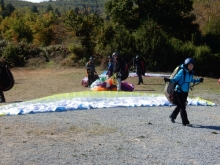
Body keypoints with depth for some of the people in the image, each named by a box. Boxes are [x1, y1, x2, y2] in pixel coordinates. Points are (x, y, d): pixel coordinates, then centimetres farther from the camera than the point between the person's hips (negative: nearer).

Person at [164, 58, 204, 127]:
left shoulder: (191, 73, 5)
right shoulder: (182, 72, -17)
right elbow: (175, 79, -20)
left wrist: (198, 80, 34)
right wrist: (169, 80, -38)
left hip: (185, 92, 8)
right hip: (179, 91, -8)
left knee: (180, 106, 18)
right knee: (182, 107, -5)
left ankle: (172, 116, 38)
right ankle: (185, 122, -1)